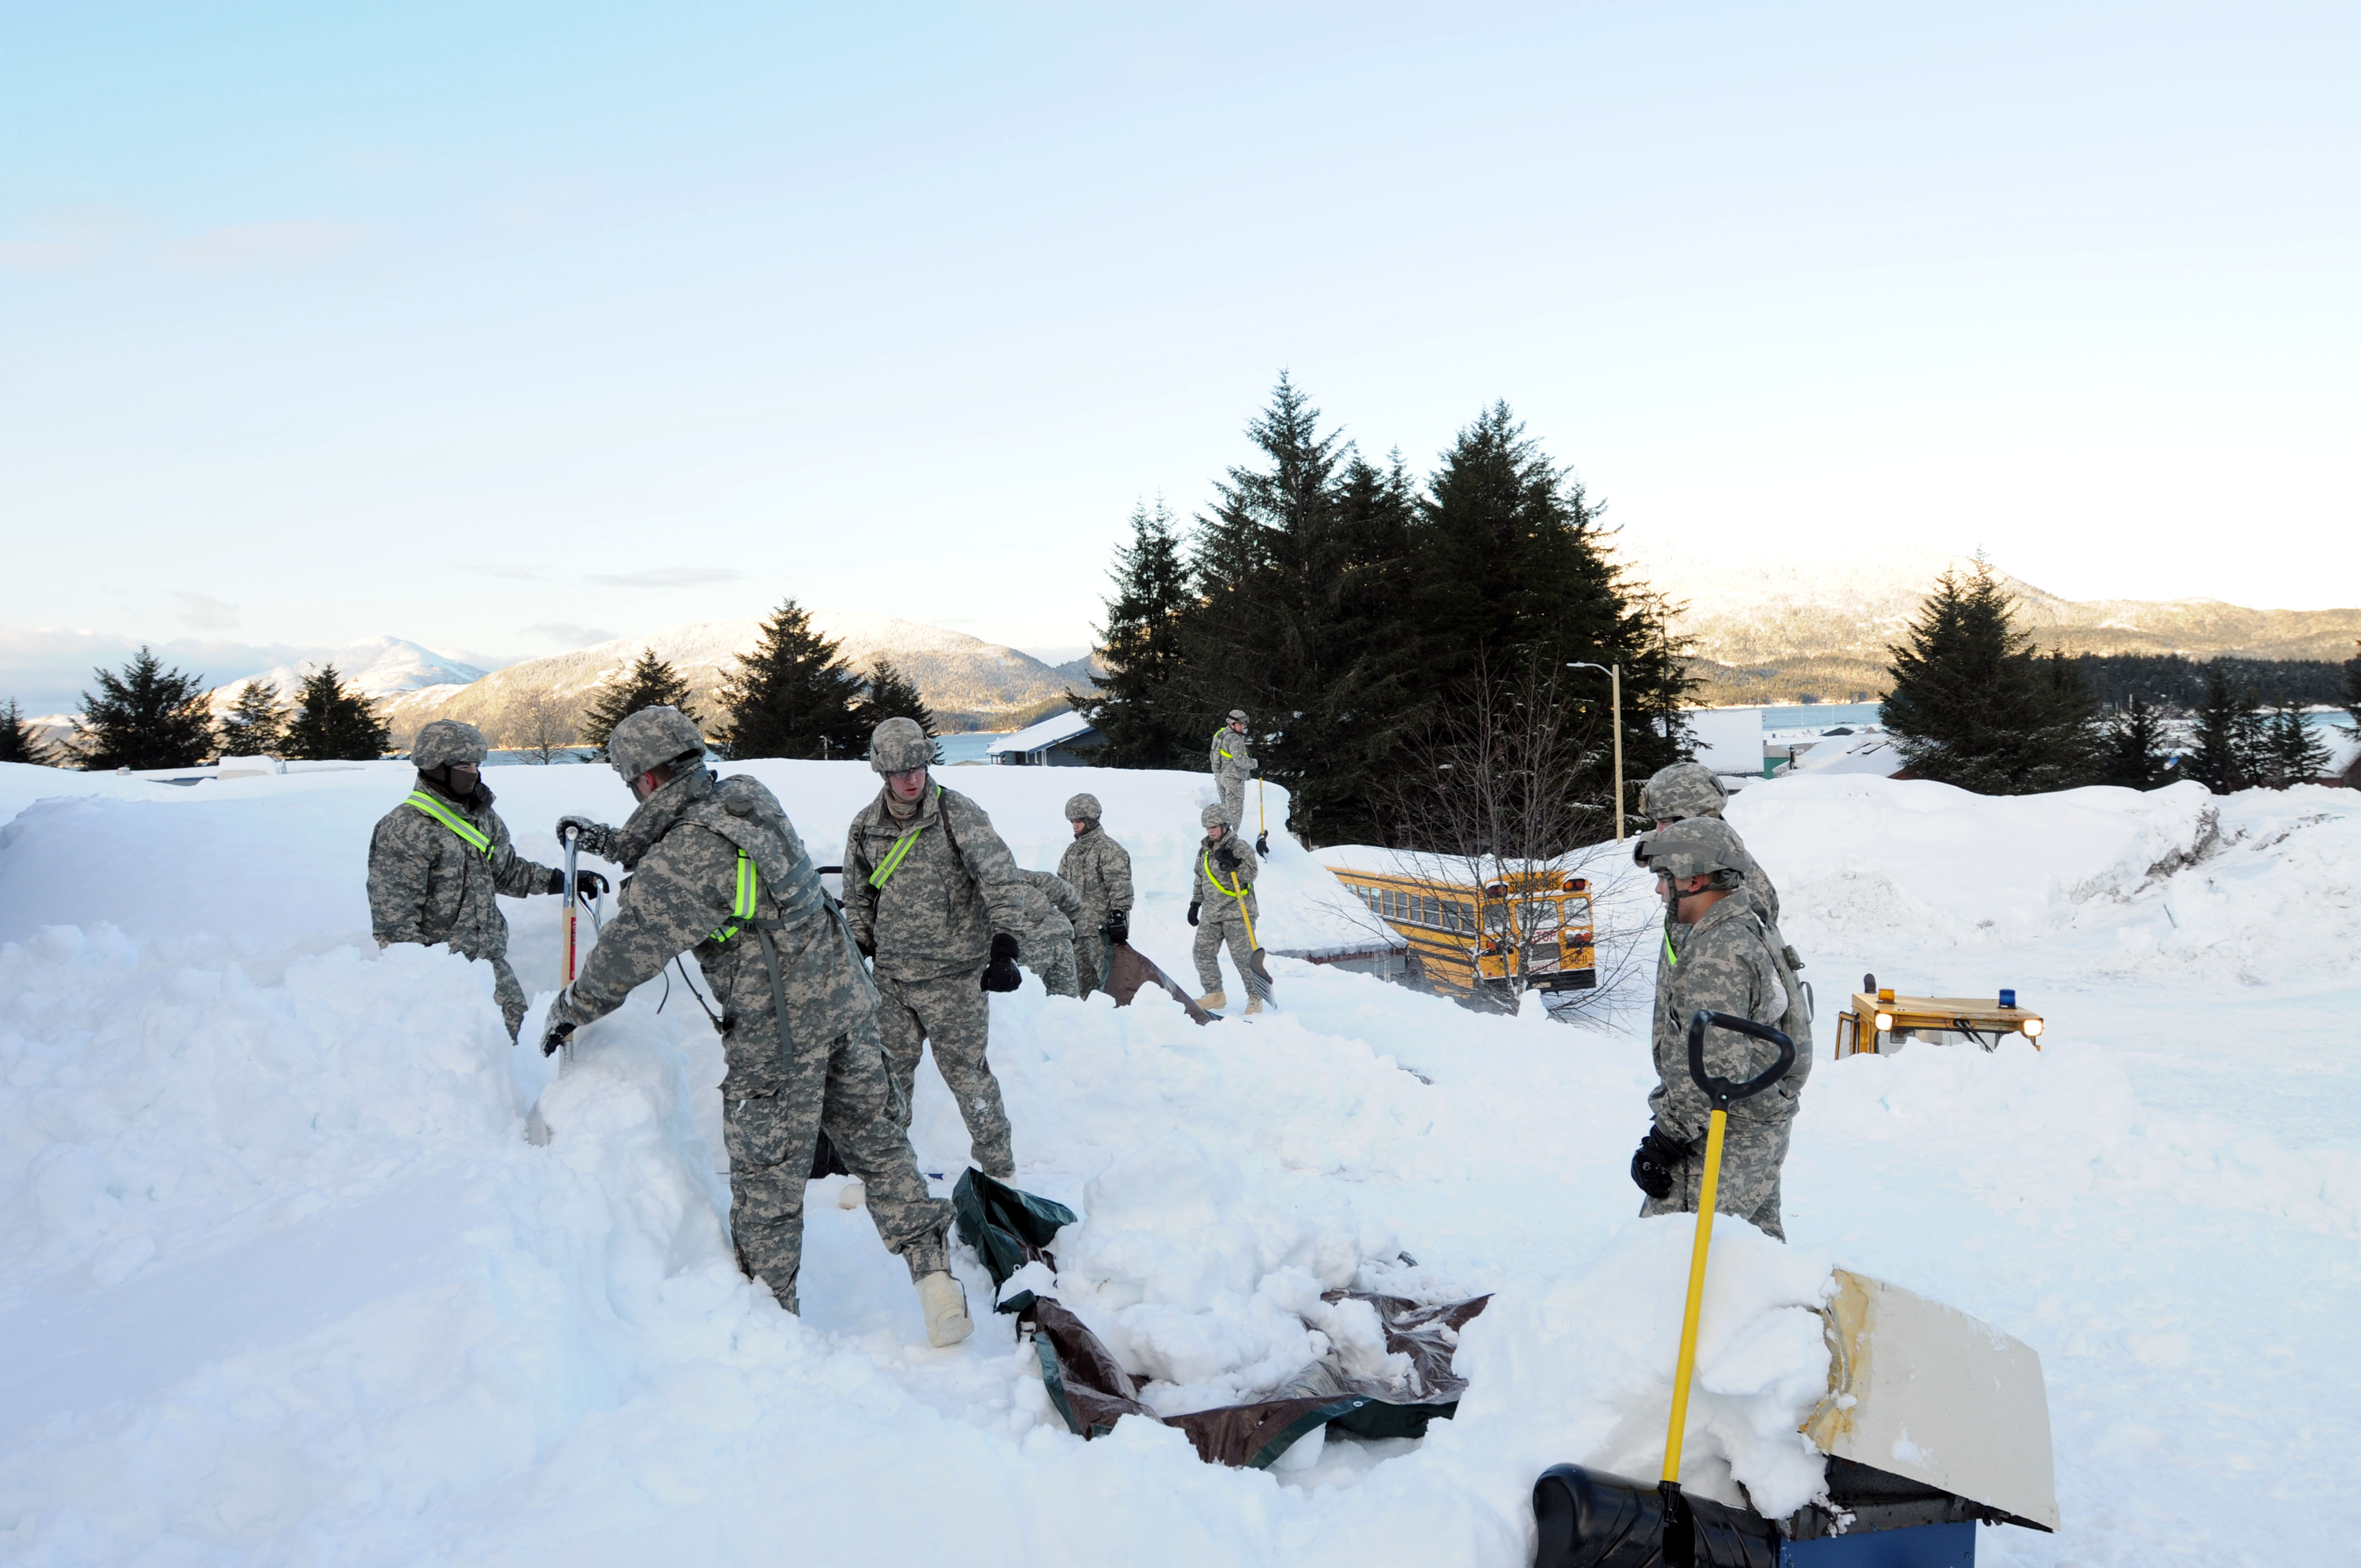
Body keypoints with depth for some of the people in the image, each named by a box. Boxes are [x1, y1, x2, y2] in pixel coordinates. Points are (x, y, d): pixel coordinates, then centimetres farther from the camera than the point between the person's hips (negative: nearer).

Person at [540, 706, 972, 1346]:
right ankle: (932, 1268, 11)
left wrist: (568, 1011, 7)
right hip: (845, 997, 7)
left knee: (767, 1174, 9)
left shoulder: (676, 865, -20)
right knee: (874, 1142, 16)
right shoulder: (747, 797, 4)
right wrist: (611, 841, 30)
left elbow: (627, 954, -9)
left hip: (778, 1032, -7)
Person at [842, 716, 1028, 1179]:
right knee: (888, 1072, 7)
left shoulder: (957, 813, -9)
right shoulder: (865, 827, 5)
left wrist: (1003, 947, -24)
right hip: (891, 976, 4)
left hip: (954, 973, -4)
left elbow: (1002, 879, -16)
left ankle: (998, 1167, 16)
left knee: (965, 1071, -1)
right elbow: (858, 898, 18)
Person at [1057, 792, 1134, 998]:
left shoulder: (1109, 849, -9)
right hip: (1076, 926, 8)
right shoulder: (1072, 851, 16)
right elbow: (1062, 885, 23)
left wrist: (1118, 919, -21)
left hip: (1101, 927, -8)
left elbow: (1120, 887, -16)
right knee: (1081, 978, 9)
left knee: (1103, 976, -7)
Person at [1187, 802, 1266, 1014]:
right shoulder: (1204, 850, 14)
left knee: (1243, 956, -5)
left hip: (1237, 912, -7)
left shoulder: (1239, 846, -6)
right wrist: (1195, 904, 20)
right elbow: (1200, 879, 23)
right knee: (1203, 952, 0)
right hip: (1211, 913, 7)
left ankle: (1255, 997, 6)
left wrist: (1232, 864, -26)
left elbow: (1251, 874, -13)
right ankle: (1215, 995, 11)